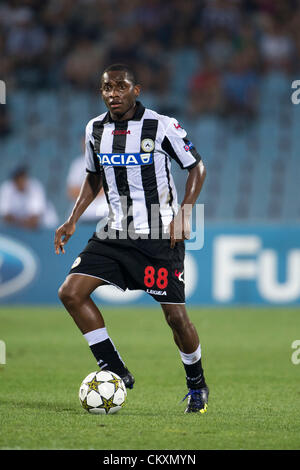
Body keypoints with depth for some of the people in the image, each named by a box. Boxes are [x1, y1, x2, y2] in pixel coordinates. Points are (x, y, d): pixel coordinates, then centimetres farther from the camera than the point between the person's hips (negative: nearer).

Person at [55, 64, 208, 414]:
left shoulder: (162, 126, -11)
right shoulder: (95, 130, 4)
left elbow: (196, 166, -1)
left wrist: (183, 214, -12)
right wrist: (72, 221, 10)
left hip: (160, 236, -5)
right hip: (115, 234, 5)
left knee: (175, 315, -5)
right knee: (71, 293, -10)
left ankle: (197, 386, 21)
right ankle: (116, 374, -1)